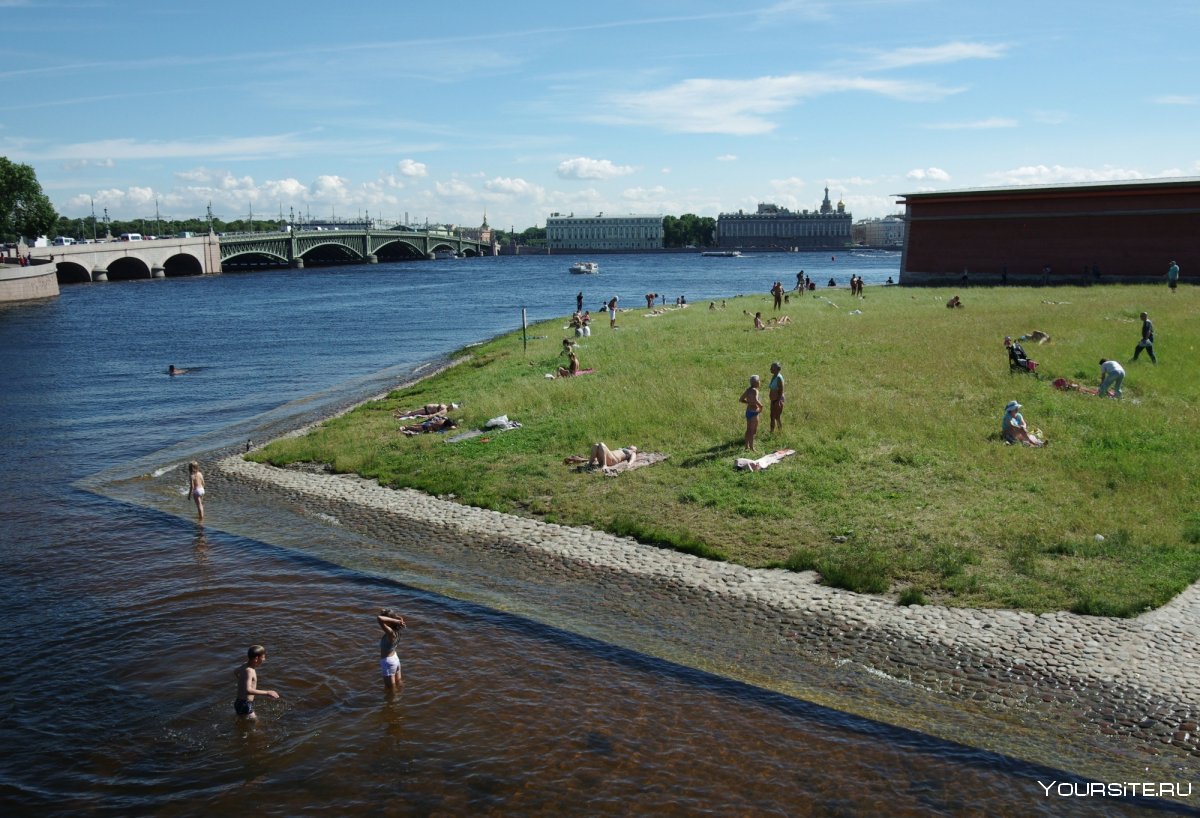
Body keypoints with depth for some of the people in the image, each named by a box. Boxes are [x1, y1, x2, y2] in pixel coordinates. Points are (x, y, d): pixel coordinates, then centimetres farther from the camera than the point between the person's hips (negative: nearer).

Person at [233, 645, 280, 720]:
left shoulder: (245, 666, 4)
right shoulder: (249, 671, -25)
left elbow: (235, 673, 28)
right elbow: (248, 690, -39)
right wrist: (267, 693, -37)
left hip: (240, 702, 10)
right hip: (244, 705, -10)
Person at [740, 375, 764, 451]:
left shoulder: (748, 389, 6)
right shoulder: (754, 390, -19)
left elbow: (740, 400, 13)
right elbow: (755, 400, -37)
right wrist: (761, 406, -20)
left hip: (748, 411, 9)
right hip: (754, 412, -9)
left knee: (748, 430, 19)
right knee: (753, 431, 0)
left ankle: (747, 446, 28)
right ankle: (751, 448, 5)